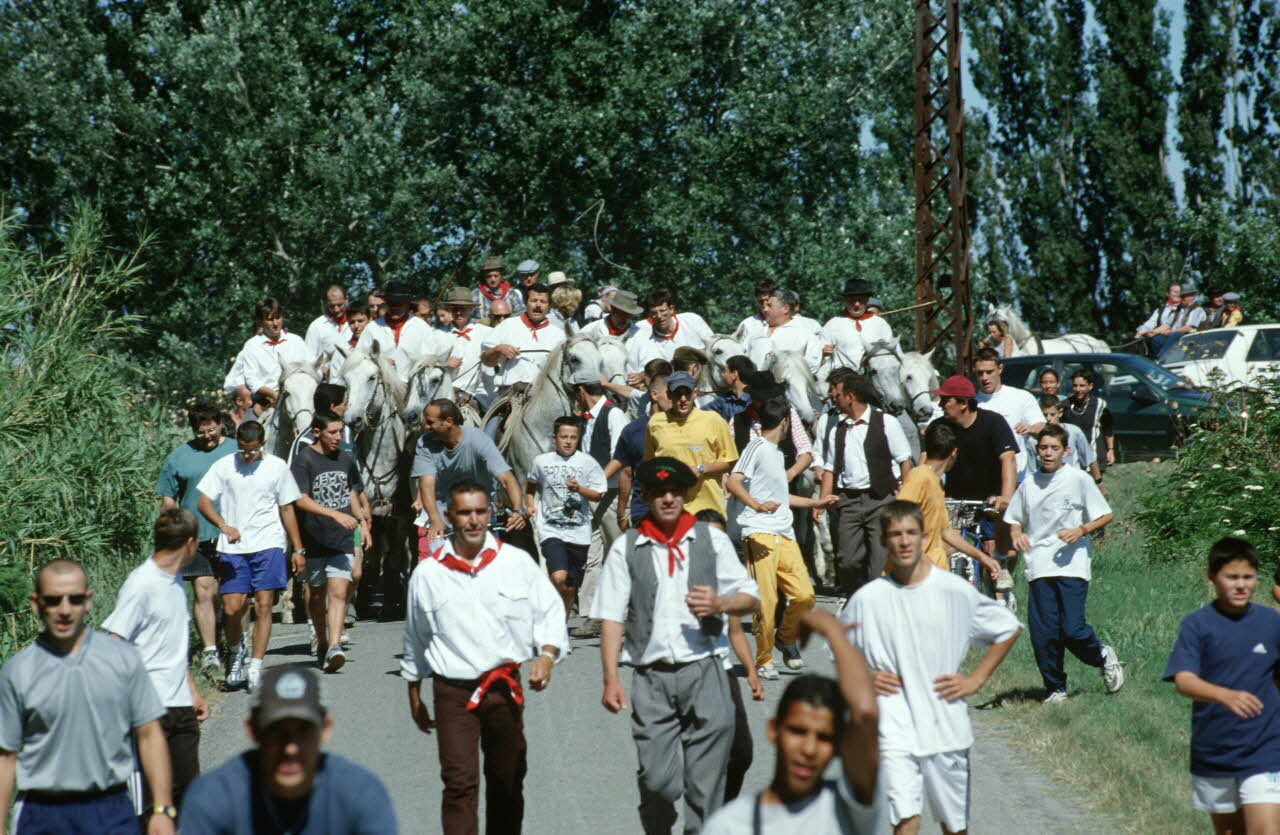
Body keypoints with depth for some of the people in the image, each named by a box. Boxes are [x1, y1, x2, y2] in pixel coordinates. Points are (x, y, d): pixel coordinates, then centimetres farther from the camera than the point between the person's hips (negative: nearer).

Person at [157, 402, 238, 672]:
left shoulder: (238, 452, 8)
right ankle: (209, 651, -6)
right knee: (203, 592, -8)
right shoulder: (179, 458, 8)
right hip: (196, 538, 0)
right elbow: (167, 502, 12)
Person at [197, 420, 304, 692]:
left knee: (264, 606, -8)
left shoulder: (277, 467, 6)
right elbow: (203, 502, -1)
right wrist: (223, 526, -19)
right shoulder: (224, 466, 4)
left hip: (268, 546, 0)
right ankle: (236, 655, 24)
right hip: (232, 549, 0)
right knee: (232, 608, -5)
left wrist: (298, 549, 11)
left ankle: (255, 669, -4)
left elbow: (287, 509, 13)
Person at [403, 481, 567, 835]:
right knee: (459, 782, -11)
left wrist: (547, 654, -12)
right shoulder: (428, 573, 3)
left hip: (506, 688, 2)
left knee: (507, 781, 12)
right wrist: (414, 696, 19)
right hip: (453, 690, -1)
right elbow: (415, 639, 15)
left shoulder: (517, 562, 2)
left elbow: (551, 611, 7)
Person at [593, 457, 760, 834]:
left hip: (704, 669, 1)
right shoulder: (626, 548, 7)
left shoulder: (711, 539, 11)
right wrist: (611, 680, -5)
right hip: (651, 676, -1)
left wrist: (720, 604, -8)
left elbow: (750, 597, 14)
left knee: (706, 783, -4)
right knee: (657, 781, -3)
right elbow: (612, 617, 4)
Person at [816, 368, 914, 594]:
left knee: (880, 558, -9)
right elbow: (830, 467, 14)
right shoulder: (835, 427, 12)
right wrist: (822, 500, 4)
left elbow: (905, 460, 1)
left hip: (881, 499, -4)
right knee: (847, 560, 2)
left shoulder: (885, 423, -1)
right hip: (847, 500, 4)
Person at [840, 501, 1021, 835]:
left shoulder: (956, 591, -2)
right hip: (894, 728, -1)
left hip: (947, 726, 1)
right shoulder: (867, 599, -1)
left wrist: (976, 679, 5)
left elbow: (1008, 629, 11)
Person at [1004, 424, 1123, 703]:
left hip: (1072, 565, -3)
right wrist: (1016, 533, -3)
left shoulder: (1078, 479, 1)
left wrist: (1081, 530, -13)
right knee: (1043, 633, -2)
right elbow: (1015, 519, 20)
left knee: (1072, 629, -11)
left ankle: (1103, 656, 19)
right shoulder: (1029, 484, 11)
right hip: (1039, 567, 3)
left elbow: (1105, 516, 4)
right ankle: (1054, 687, 14)